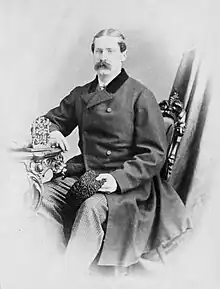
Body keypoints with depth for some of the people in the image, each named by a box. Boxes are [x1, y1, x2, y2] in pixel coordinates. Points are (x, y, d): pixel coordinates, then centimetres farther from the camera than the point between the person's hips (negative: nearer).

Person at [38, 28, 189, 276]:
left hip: (127, 183, -5)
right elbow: (52, 119, 23)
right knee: (42, 195, -16)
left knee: (93, 207, -34)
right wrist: (53, 132, -3)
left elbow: (154, 154, -9)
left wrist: (119, 178, -21)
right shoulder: (82, 94, 12)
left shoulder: (140, 96, -6)